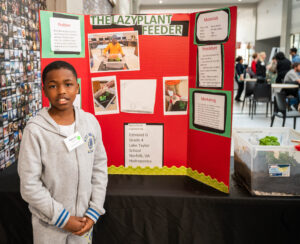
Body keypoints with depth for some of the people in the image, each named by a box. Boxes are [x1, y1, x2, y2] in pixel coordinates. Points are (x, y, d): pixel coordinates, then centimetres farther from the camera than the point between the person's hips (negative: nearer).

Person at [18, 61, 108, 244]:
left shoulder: (90, 122, -5)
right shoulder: (35, 130, -16)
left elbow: (100, 167, 0)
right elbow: (29, 185, -14)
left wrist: (94, 212, -3)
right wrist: (62, 218, -12)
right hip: (49, 223, -2)